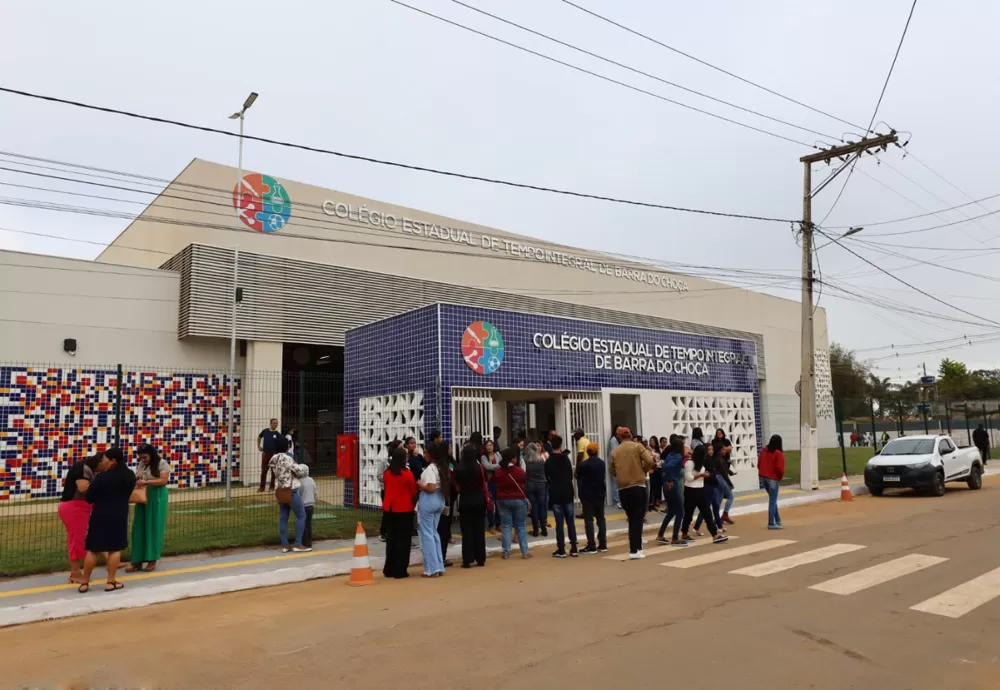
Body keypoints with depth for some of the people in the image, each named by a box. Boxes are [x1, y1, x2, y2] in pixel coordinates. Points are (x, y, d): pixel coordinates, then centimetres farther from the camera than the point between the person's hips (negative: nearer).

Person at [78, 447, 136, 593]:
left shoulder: (102, 477, -14)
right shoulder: (130, 476, 0)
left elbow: (89, 498, -6)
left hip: (100, 516, -2)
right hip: (119, 516, 2)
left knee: (93, 549, 8)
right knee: (115, 549, 8)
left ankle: (84, 583, 16)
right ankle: (111, 582, 7)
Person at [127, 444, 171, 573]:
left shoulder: (162, 464, -8)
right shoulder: (141, 464, 9)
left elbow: (163, 480, -15)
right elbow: (137, 477, 16)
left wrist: (146, 482, -24)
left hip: (156, 498, -5)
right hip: (142, 497, 5)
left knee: (153, 527, 1)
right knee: (139, 528, 3)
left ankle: (152, 560, 9)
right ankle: (137, 560, 8)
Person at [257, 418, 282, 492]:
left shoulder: (278, 434, -3)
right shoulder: (265, 431, 3)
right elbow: (259, 437, 21)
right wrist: (259, 446, 14)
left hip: (274, 454, -2)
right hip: (265, 454, 2)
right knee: (263, 471, 6)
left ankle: (272, 487, 15)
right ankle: (262, 487, 15)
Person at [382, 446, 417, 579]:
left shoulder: (386, 473, 0)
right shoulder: (407, 473, -13)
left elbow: (386, 488, 11)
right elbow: (413, 491, -3)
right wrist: (413, 503, 18)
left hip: (389, 508, 5)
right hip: (404, 509, -4)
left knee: (390, 538, 14)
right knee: (403, 539, 4)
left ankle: (389, 569, 19)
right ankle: (400, 571, 6)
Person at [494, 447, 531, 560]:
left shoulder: (498, 471, -5)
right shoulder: (519, 471, -13)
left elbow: (495, 483, 8)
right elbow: (525, 483, 3)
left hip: (503, 500, 2)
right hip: (519, 500, -2)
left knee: (506, 526, 7)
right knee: (521, 526, 7)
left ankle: (506, 552, 6)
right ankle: (525, 552, 7)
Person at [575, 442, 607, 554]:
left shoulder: (583, 464, -14)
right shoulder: (602, 463, 3)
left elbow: (577, 476, 1)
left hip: (587, 495, -5)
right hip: (600, 494, 5)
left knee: (589, 520, -3)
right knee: (601, 519, 12)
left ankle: (591, 546, -5)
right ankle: (602, 545, 12)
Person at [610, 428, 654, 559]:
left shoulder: (615, 452, 6)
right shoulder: (638, 446, -1)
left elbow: (613, 471, 8)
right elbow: (649, 461, -12)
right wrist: (644, 471, 7)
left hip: (622, 489, 3)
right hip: (638, 486, -3)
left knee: (631, 519, 16)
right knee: (637, 519, -1)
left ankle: (636, 546, 21)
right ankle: (634, 550, -7)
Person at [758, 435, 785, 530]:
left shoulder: (764, 451, 7)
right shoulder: (778, 453, -12)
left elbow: (759, 464, 10)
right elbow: (779, 468, -18)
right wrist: (781, 476, 0)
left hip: (763, 477, 6)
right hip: (773, 478, -6)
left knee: (772, 499, 20)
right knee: (773, 501, -1)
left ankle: (777, 519, 27)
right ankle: (771, 523, 0)